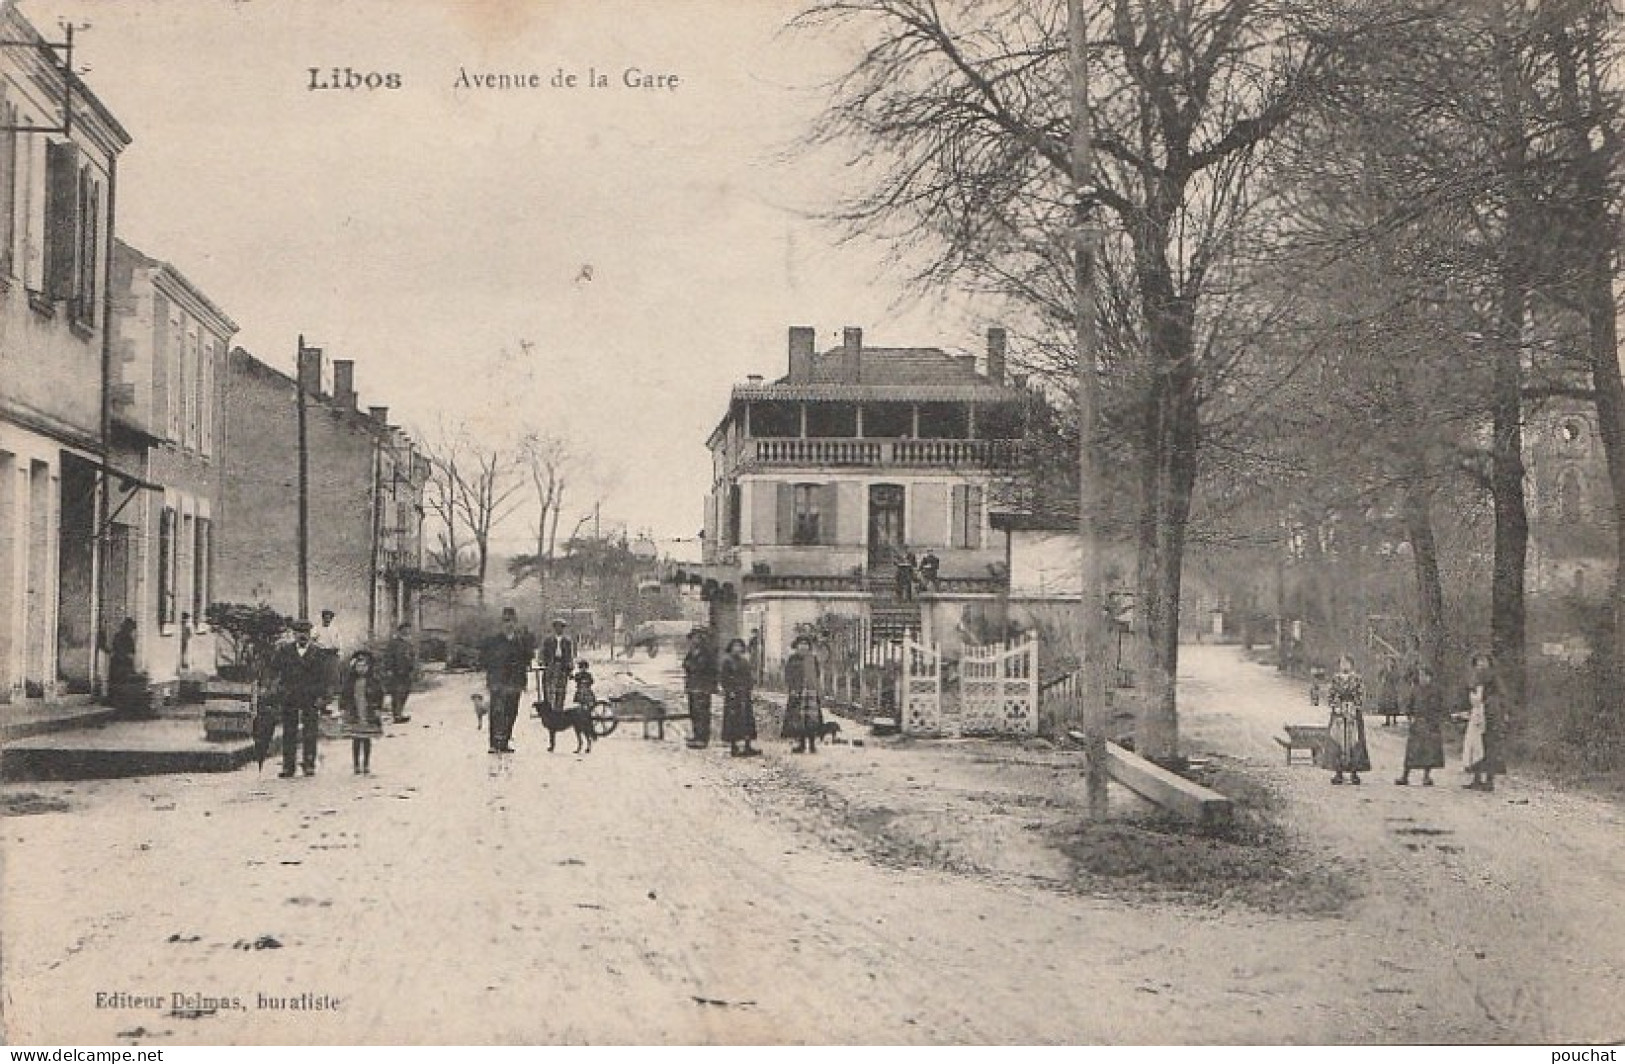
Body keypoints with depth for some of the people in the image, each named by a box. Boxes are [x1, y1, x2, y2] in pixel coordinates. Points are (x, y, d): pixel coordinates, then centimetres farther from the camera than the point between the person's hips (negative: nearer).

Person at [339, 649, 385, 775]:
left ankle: (366, 766, 11)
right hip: (353, 714, 1)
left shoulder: (374, 679, 0)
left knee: (367, 741, 5)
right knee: (356, 741, 2)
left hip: (369, 713, -1)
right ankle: (356, 766, 7)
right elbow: (343, 694, 8)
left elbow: (380, 694, 2)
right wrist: (342, 709, 2)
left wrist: (378, 709, -3)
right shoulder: (349, 679, 4)